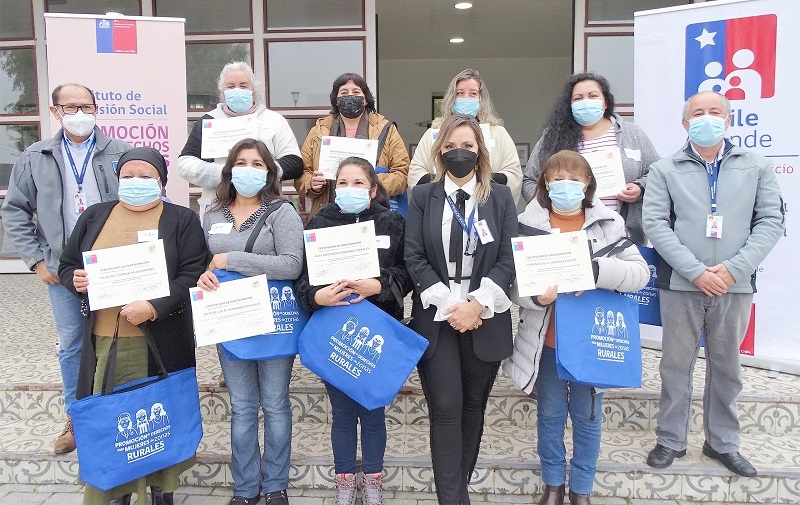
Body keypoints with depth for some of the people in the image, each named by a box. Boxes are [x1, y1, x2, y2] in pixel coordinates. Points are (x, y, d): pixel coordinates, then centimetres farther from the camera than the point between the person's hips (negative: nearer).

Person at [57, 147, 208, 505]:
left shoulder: (182, 220, 2)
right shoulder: (94, 216, 13)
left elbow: (193, 274, -8)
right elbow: (67, 264, 18)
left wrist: (154, 308, -20)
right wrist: (75, 280, -6)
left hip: (159, 342, -2)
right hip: (103, 341, 3)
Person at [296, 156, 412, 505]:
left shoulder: (393, 223, -2)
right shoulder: (319, 223, -1)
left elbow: (406, 273, -6)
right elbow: (301, 275, -3)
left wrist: (377, 286, -22)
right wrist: (317, 296, -22)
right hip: (332, 332, 1)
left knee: (372, 410, 13)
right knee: (342, 412, 13)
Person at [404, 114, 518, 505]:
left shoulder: (500, 197, 5)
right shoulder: (422, 197, 4)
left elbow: (508, 260, -1)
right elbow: (414, 258, -3)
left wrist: (478, 304, -14)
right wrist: (448, 304, -13)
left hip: (486, 318, 1)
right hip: (436, 317, -1)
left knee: (474, 407, 11)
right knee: (445, 409, -3)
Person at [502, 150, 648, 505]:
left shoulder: (608, 223, -3)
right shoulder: (528, 224, -5)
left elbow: (640, 272, -8)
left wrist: (596, 270, -25)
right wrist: (536, 296, -26)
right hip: (545, 340, 0)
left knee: (587, 416, 14)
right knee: (549, 414, 15)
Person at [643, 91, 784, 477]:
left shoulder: (756, 167, 8)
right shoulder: (664, 170, 4)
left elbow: (771, 220, 2)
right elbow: (655, 224, -5)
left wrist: (735, 268, -12)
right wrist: (696, 271, -14)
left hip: (735, 286, 2)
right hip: (681, 284, -1)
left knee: (726, 366, 12)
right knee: (676, 364, 6)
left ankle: (723, 443, 26)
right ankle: (671, 441, 20)